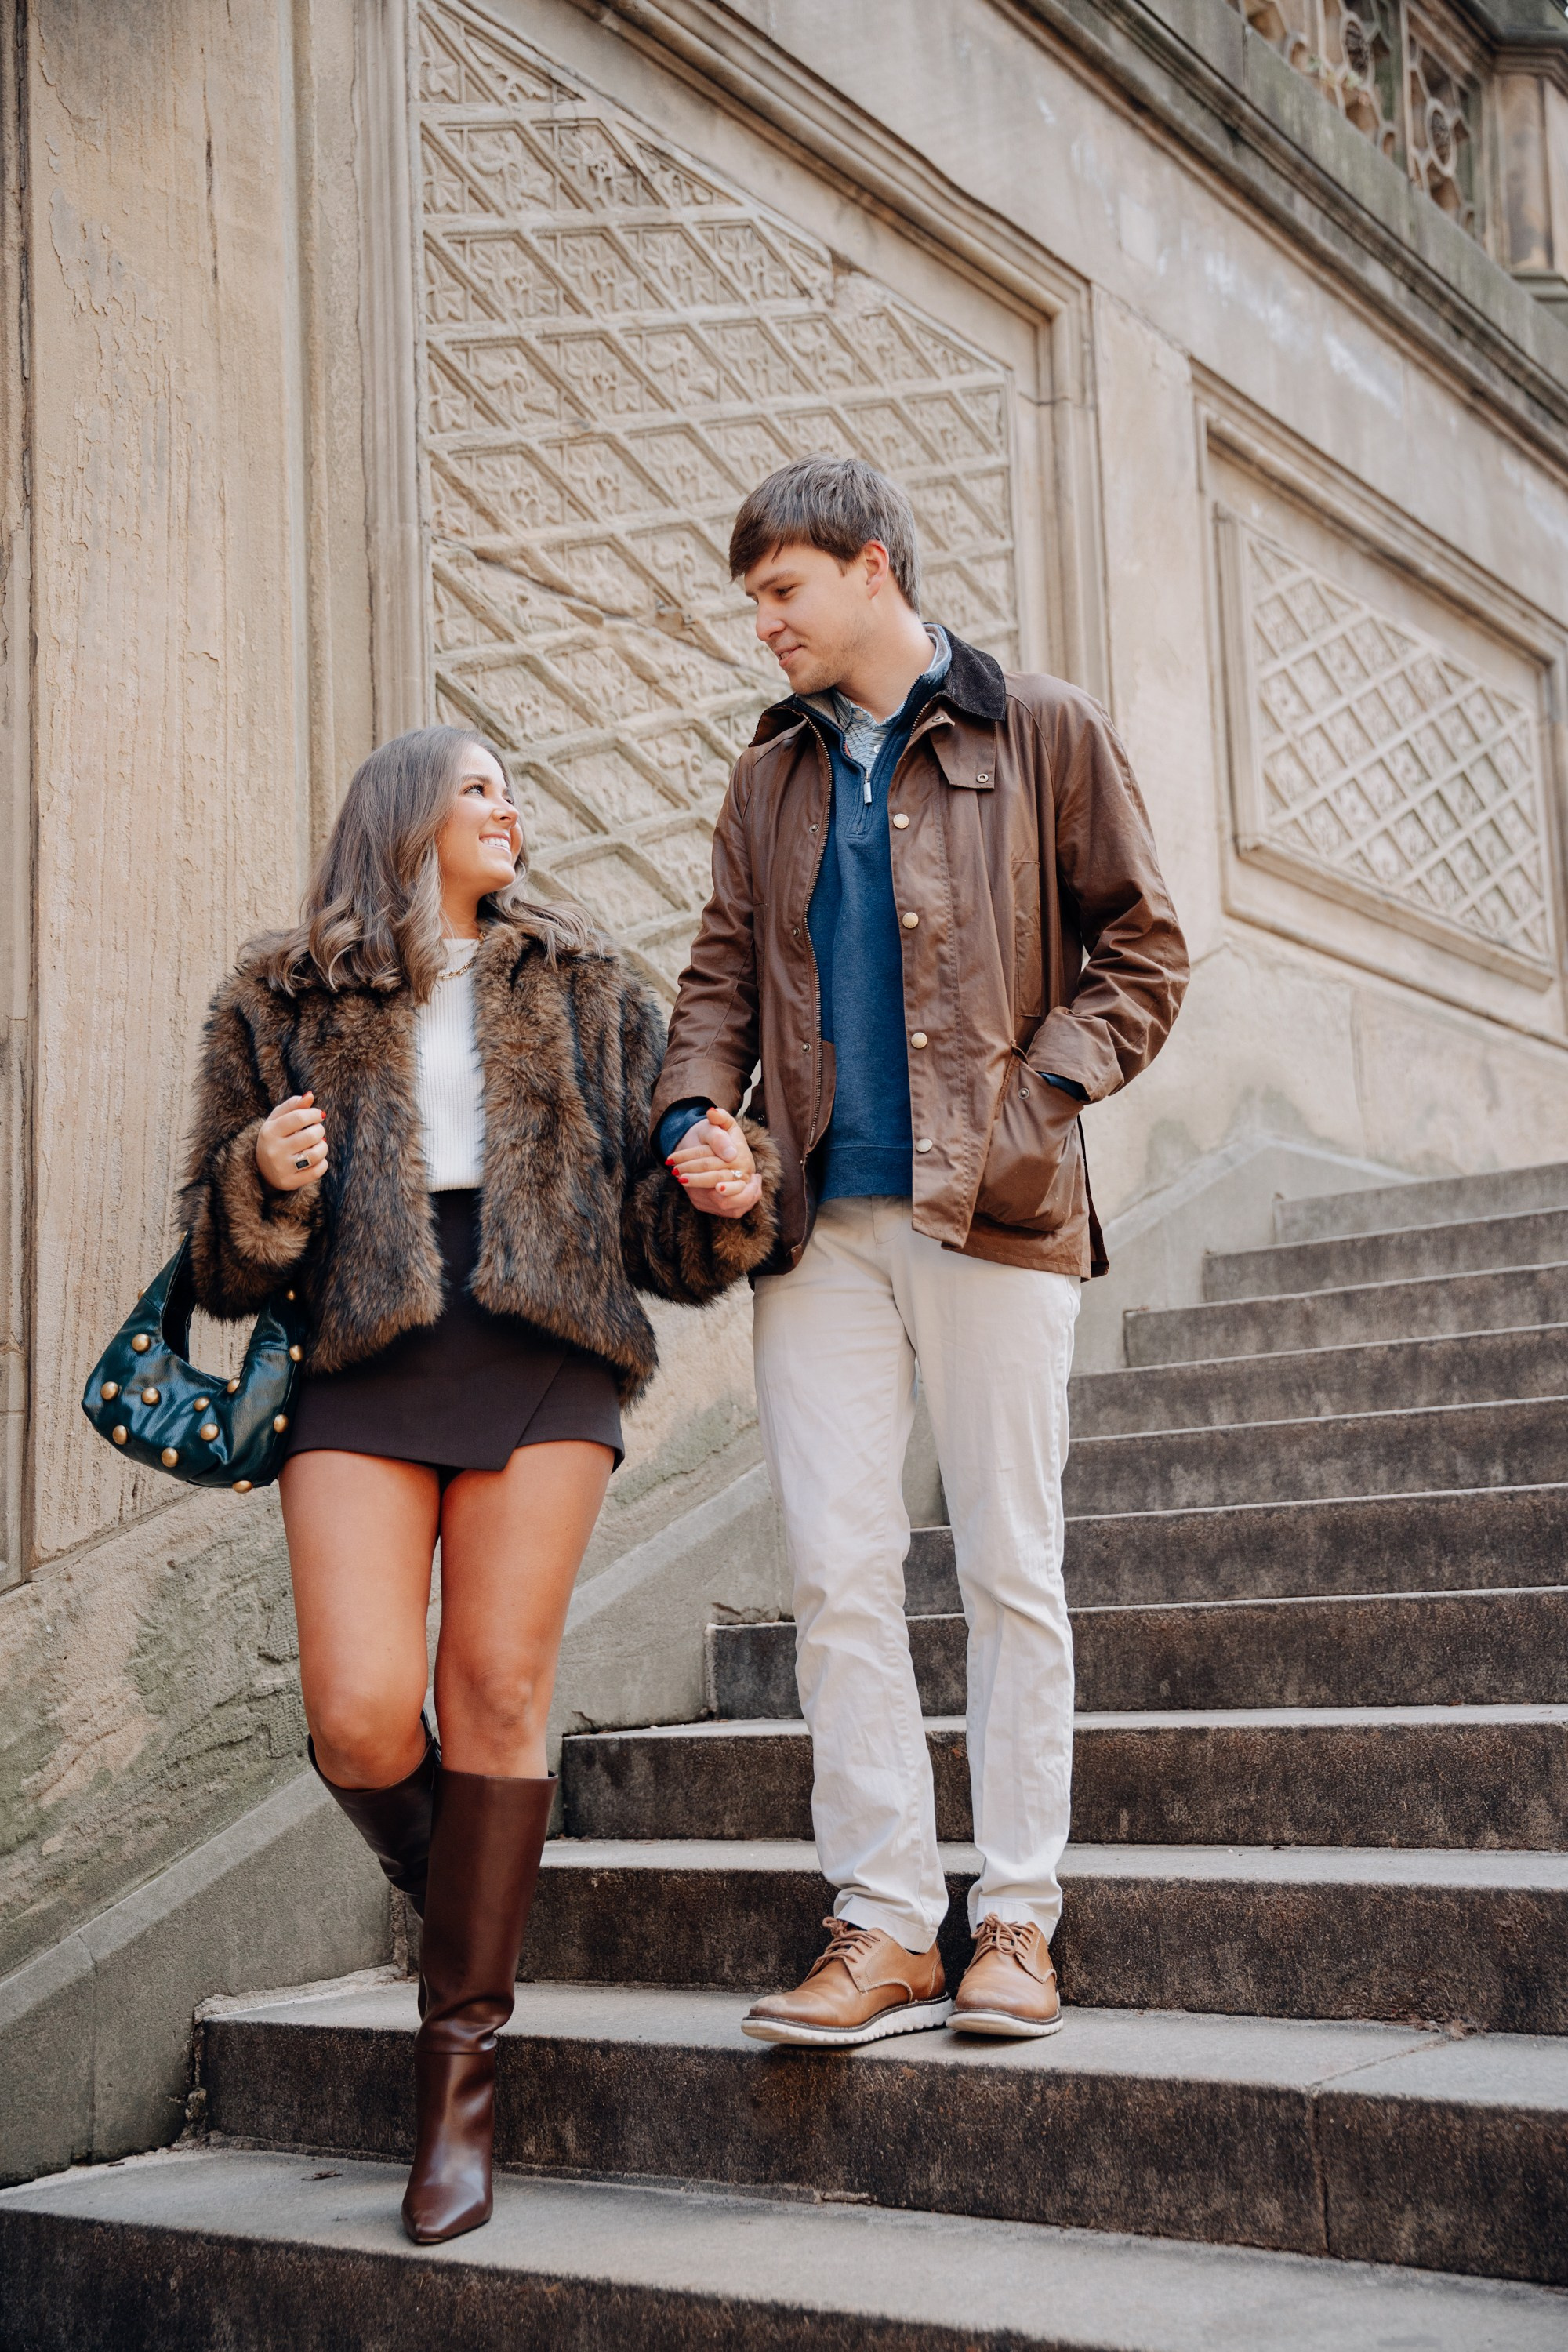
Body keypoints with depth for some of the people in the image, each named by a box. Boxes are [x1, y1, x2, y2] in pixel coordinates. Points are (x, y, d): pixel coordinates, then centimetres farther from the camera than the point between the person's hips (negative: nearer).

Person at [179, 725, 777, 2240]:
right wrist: (263, 1180, -11)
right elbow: (221, 1265, 11)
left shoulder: (585, 993, 18)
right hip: (359, 1371, 0)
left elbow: (654, 1235, 15)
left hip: (544, 1360, 1)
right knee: (361, 1718, -11)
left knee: (497, 1690, -6)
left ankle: (459, 2063, 7)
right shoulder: (279, 1005, 13)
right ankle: (451, 1905, 23)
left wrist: (724, 1197, -7)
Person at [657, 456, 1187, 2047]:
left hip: (992, 1214, -3)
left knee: (1008, 1569, 2)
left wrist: (1041, 1095, -10)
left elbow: (1138, 945, 3)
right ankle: (884, 1928, 7)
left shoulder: (1043, 735, 4)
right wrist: (692, 1111, -3)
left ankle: (1016, 1924, 12)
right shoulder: (771, 778, 17)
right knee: (836, 1570, -1)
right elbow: (722, 970, 16)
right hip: (819, 1223, 4)